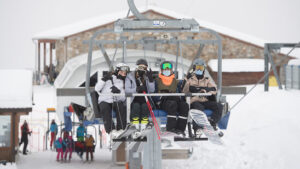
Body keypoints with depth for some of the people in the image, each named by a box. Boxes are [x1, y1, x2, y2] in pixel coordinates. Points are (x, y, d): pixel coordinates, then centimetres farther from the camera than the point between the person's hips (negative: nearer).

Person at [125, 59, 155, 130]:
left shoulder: (147, 77, 11)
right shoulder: (130, 76, 3)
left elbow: (152, 90, 0)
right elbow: (127, 90, -9)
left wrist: (150, 79, -11)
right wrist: (137, 89, -24)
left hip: (144, 100, 2)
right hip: (134, 100, -2)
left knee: (145, 106, -30)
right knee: (136, 105, -33)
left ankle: (143, 127, -30)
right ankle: (135, 126, -32)